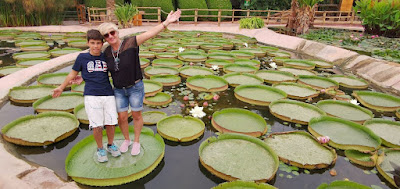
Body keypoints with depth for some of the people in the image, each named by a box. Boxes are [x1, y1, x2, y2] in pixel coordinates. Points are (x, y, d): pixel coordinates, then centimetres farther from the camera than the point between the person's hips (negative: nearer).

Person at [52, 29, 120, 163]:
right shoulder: (82, 57, 5)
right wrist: (61, 87, 23)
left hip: (108, 94, 2)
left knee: (111, 123, 2)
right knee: (97, 125, -3)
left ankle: (111, 145, 28)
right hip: (91, 96, -2)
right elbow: (73, 74, 17)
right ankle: (100, 149, 20)